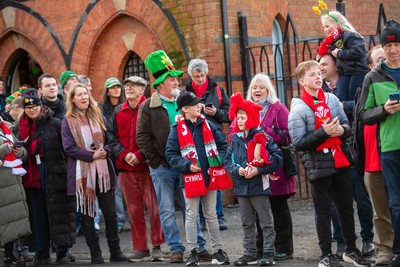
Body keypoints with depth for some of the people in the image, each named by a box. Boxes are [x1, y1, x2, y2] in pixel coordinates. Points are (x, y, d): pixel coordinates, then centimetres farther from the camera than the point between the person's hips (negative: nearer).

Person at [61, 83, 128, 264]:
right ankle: (95, 255, 10)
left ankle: (115, 252, 13)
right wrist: (91, 155, -17)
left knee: (110, 213, 4)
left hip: (103, 171, 3)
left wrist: (105, 151, -10)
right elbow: (69, 148, -9)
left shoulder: (98, 117, 11)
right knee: (87, 215, 2)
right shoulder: (68, 121, -1)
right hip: (82, 173, -3)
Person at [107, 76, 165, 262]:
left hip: (148, 165, -5)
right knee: (134, 210, 7)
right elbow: (111, 137, 11)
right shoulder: (118, 112, 12)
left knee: (154, 206, -5)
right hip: (125, 168, 5)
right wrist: (124, 154, -5)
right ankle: (141, 249, 13)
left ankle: (157, 246, 3)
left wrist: (140, 155, -15)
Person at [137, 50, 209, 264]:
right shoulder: (148, 107, -2)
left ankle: (199, 247, 13)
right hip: (162, 167, -3)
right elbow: (142, 137, -4)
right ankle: (176, 249, 7)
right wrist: (157, 162, -8)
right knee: (167, 211, 0)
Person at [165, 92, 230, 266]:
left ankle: (217, 250, 19)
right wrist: (187, 165, -17)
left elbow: (222, 145, 11)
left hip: (210, 176, 3)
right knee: (191, 216, 3)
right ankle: (193, 252, 10)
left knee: (211, 215, 12)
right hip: (190, 178, -3)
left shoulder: (207, 125, 5)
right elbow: (171, 154, -6)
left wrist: (219, 160, -6)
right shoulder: (177, 129, -6)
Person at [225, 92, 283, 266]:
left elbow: (277, 158, -12)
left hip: (259, 186, -5)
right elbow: (228, 160, 6)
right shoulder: (235, 139, 6)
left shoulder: (262, 137, -8)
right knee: (247, 224, 13)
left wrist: (258, 170, -19)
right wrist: (237, 169, -14)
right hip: (241, 187, 5)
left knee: (266, 223, 2)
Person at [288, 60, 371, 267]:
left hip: (339, 162, 5)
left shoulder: (332, 99, 6)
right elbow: (298, 143, -15)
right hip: (319, 166, -5)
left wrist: (342, 129, -9)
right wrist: (323, 132, -23)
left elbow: (346, 124, 14)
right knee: (323, 212, 3)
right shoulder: (298, 110, -11)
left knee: (346, 207, 14)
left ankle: (351, 250, 28)